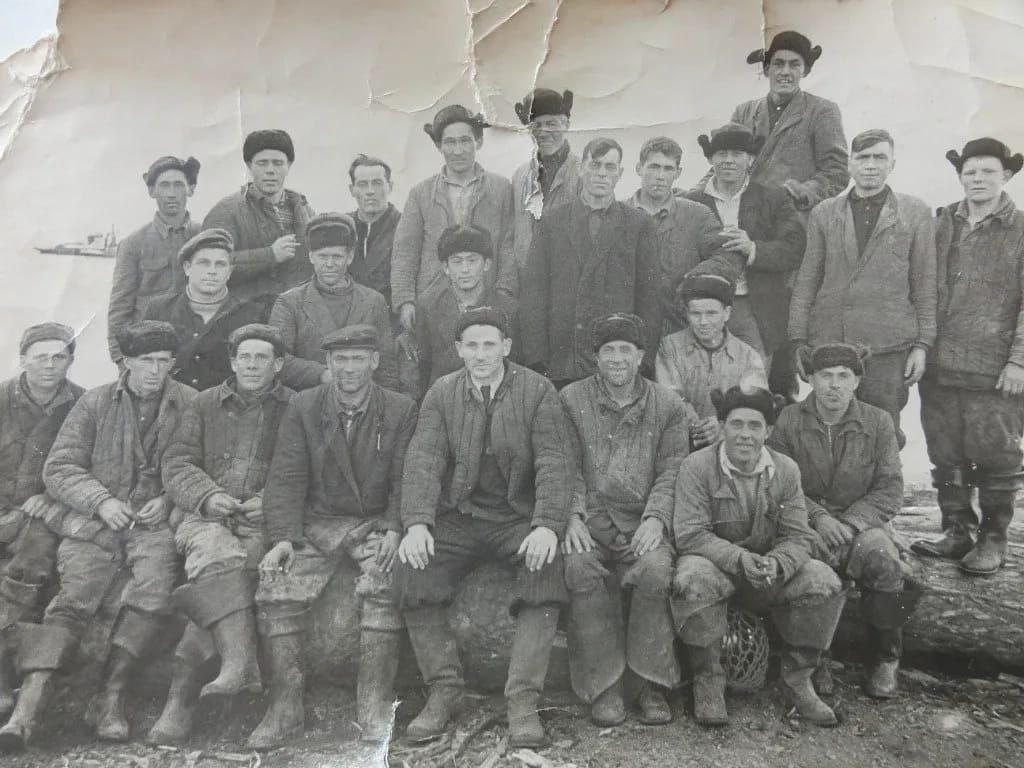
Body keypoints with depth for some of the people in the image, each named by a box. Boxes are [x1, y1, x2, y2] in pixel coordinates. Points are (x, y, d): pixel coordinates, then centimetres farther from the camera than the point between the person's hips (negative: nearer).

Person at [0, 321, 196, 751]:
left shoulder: (190, 405, 9)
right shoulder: (95, 403, 10)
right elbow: (58, 469, 7)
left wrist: (168, 501, -9)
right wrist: (100, 501, -8)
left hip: (154, 522, 0)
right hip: (94, 521, 1)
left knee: (153, 592, -28)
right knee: (75, 596, -23)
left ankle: (110, 696, -21)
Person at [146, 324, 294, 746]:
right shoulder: (205, 404, 19)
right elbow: (177, 463, 11)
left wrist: (271, 500, -12)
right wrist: (207, 496, -8)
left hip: (264, 519, -1)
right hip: (204, 514, 1)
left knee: (233, 567, -29)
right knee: (214, 549, -33)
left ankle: (182, 692, -24)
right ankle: (239, 660, -43)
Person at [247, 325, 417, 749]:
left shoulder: (401, 410, 2)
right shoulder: (302, 407, 4)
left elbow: (405, 480, -1)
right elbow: (286, 478, -1)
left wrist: (393, 529, -17)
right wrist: (283, 537, -14)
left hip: (376, 523, -1)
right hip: (317, 524, 2)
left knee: (385, 583, -29)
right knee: (276, 584, -22)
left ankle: (374, 707, -19)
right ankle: (285, 708, -10)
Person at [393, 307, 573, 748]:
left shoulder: (537, 391, 1)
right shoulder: (441, 393, 7)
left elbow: (554, 463, -7)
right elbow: (423, 460, -4)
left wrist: (547, 525, -24)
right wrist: (417, 523, -21)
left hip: (519, 517, -2)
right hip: (457, 517, 2)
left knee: (547, 569, -30)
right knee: (410, 566, -23)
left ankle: (523, 700, -22)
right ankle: (443, 689, -9)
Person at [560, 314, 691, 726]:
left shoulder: (668, 405, 11)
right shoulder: (570, 400, 10)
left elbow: (672, 471, 4)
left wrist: (656, 518, -13)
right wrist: (573, 516, -13)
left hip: (643, 520, 0)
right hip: (590, 518, 0)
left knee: (655, 570, -31)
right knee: (580, 569, -31)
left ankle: (651, 684, -14)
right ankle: (604, 686, -18)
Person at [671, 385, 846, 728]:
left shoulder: (786, 470, -1)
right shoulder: (696, 466, -12)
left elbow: (799, 537, -5)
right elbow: (690, 534, -17)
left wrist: (776, 564, -28)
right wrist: (739, 558, -32)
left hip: (771, 568, 3)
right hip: (715, 562, -3)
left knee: (825, 583, -21)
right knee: (693, 581, -37)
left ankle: (797, 678, 1)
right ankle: (708, 680, -14)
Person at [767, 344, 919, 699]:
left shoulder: (879, 423, 3)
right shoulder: (788, 421, 0)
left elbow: (890, 490, -1)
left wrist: (851, 523, -16)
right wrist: (817, 516, -20)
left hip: (861, 521, 1)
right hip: (805, 523, -1)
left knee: (885, 563, -31)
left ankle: (885, 660, -6)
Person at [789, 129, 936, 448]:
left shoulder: (916, 213, 7)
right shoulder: (824, 213, 9)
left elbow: (925, 283, 6)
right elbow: (807, 279, 8)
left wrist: (922, 344, 1)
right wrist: (799, 341, 3)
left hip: (888, 346, -1)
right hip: (828, 341, 1)